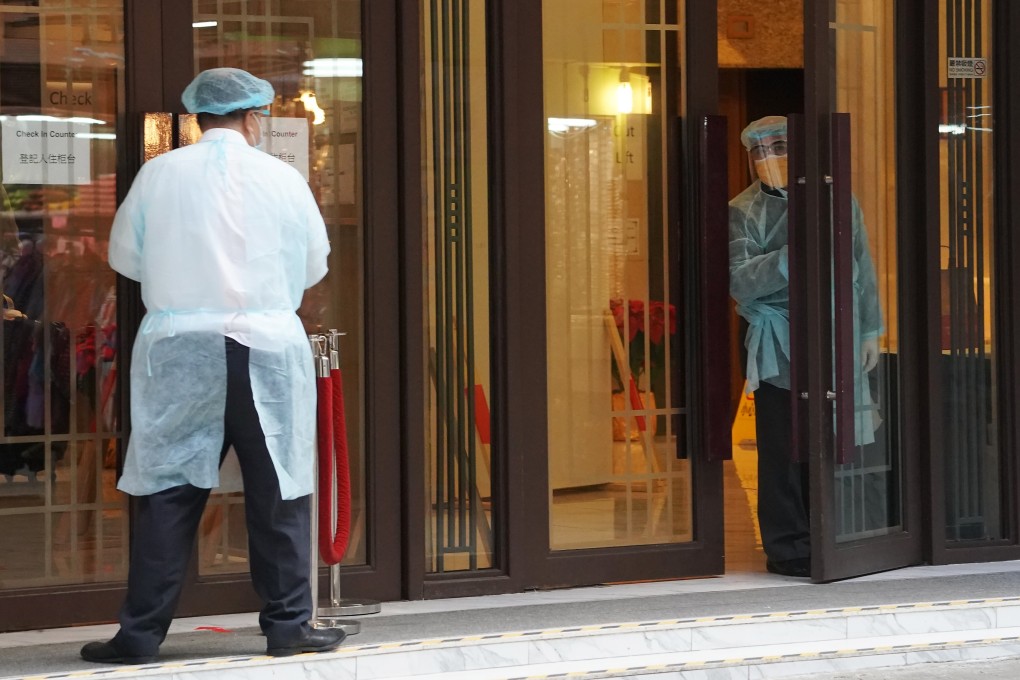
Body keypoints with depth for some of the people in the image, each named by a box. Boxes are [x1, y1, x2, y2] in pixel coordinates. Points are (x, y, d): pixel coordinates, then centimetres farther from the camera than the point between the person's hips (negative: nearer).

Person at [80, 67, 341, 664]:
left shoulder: (158, 174, 1)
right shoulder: (281, 179, 0)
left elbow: (125, 257, 10)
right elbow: (314, 265, 9)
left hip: (178, 348, 1)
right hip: (268, 347, -1)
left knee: (168, 490, 5)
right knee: (277, 492, 8)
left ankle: (141, 632, 6)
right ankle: (288, 624, 13)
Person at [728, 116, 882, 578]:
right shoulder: (744, 211, 0)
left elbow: (862, 269, 13)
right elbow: (739, 281, -10)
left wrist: (869, 332, 12)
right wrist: (792, 254, -20)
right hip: (778, 345, -2)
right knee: (783, 449, -3)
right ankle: (789, 548, 6)